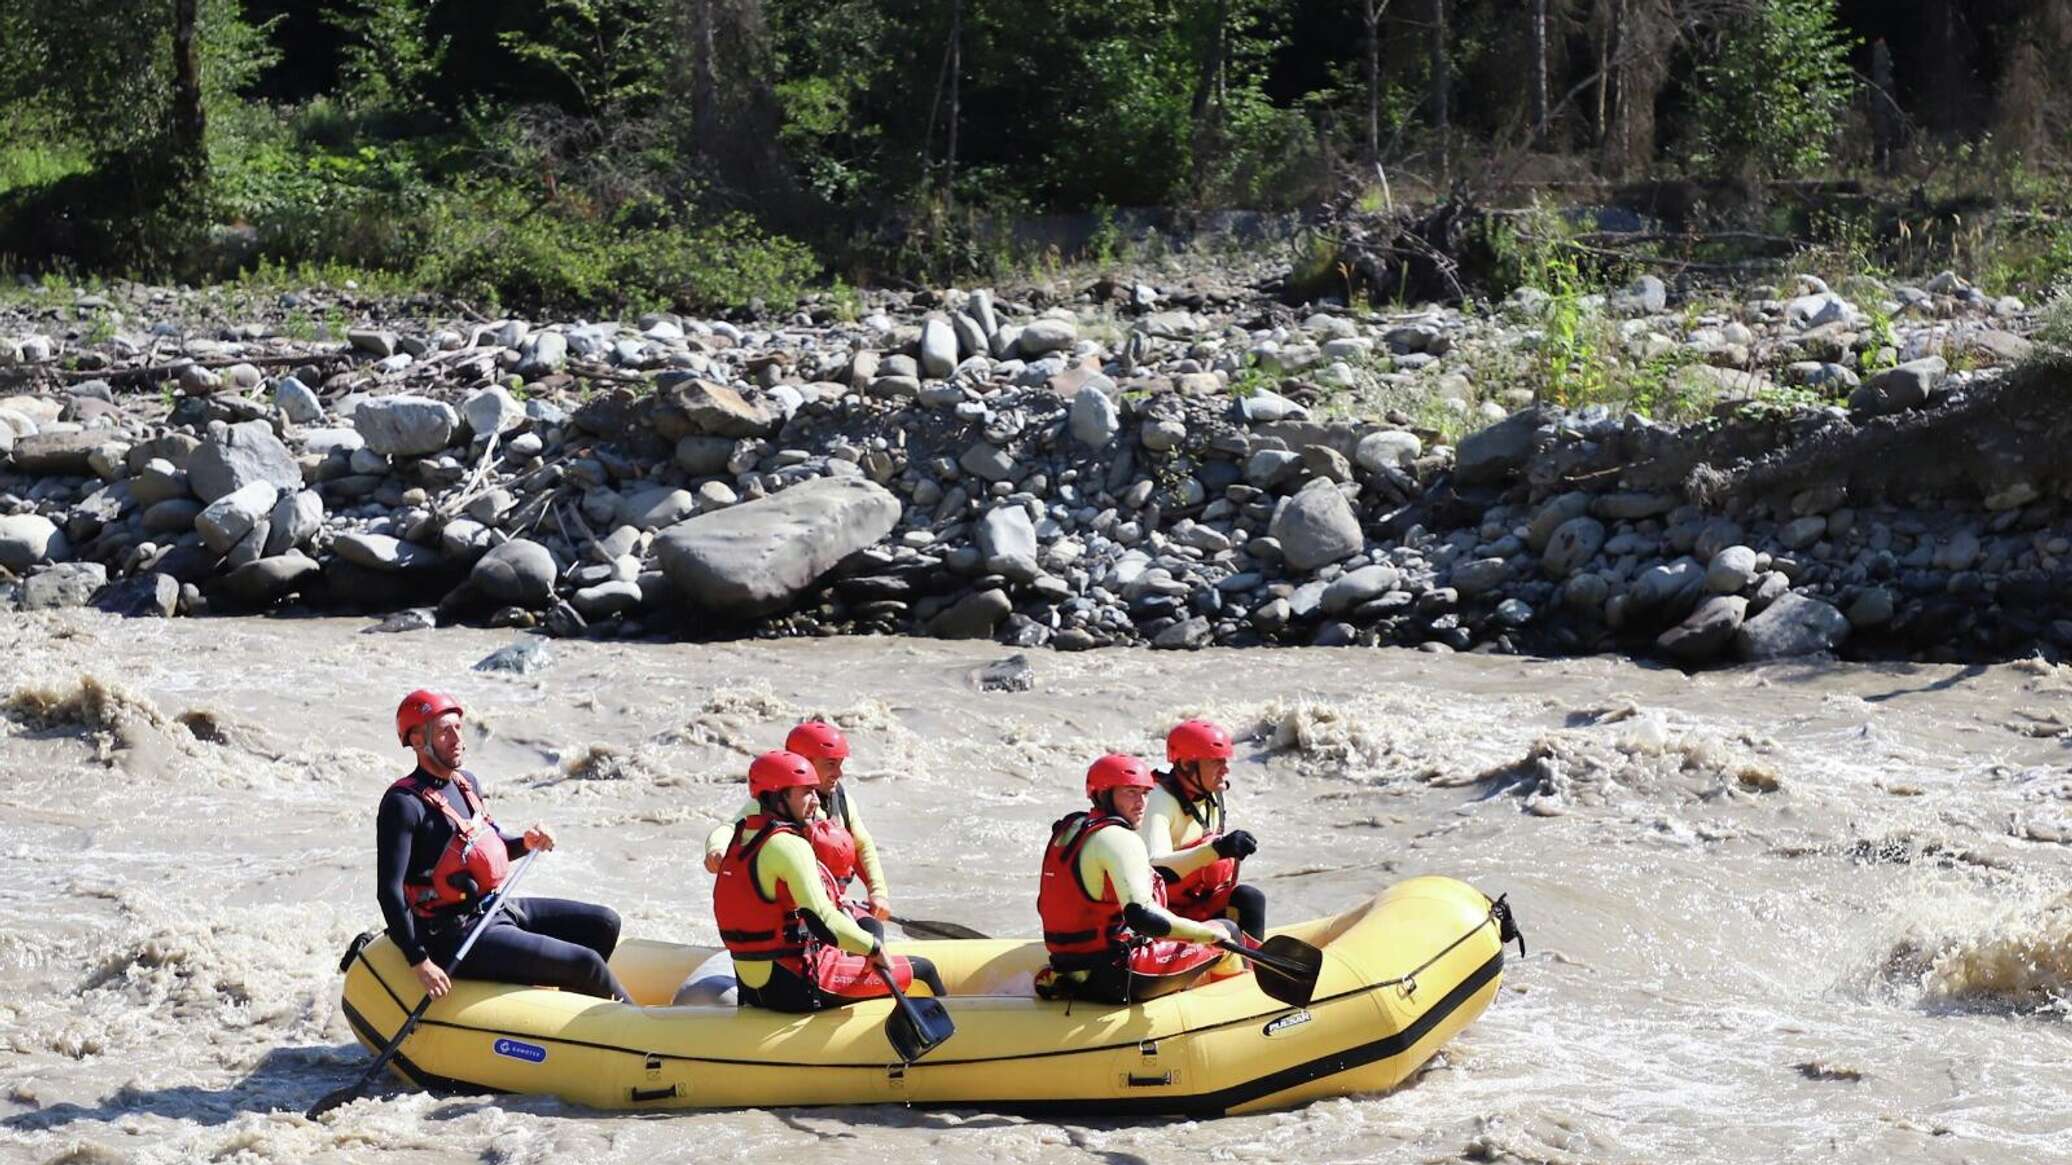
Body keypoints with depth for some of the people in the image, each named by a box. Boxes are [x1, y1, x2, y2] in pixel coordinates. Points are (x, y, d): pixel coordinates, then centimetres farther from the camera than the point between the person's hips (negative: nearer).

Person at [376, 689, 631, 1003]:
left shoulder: (466, 783, 10)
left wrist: (525, 843, 3)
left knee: (604, 925, 10)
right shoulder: (404, 803, -17)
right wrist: (420, 962, -24)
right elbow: (389, 891, -21)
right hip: (458, 937, -9)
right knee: (587, 964, -14)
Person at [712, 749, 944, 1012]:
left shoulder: (741, 838, 9)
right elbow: (821, 920, -27)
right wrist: (873, 947, -16)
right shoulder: (788, 845, -19)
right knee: (923, 969, -1)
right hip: (798, 990, -10)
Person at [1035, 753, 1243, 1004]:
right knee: (1228, 933, 2)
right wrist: (1206, 932, -20)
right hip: (1119, 979, -10)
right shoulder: (1118, 838, -17)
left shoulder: (1067, 830, 11)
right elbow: (1140, 914, -30)